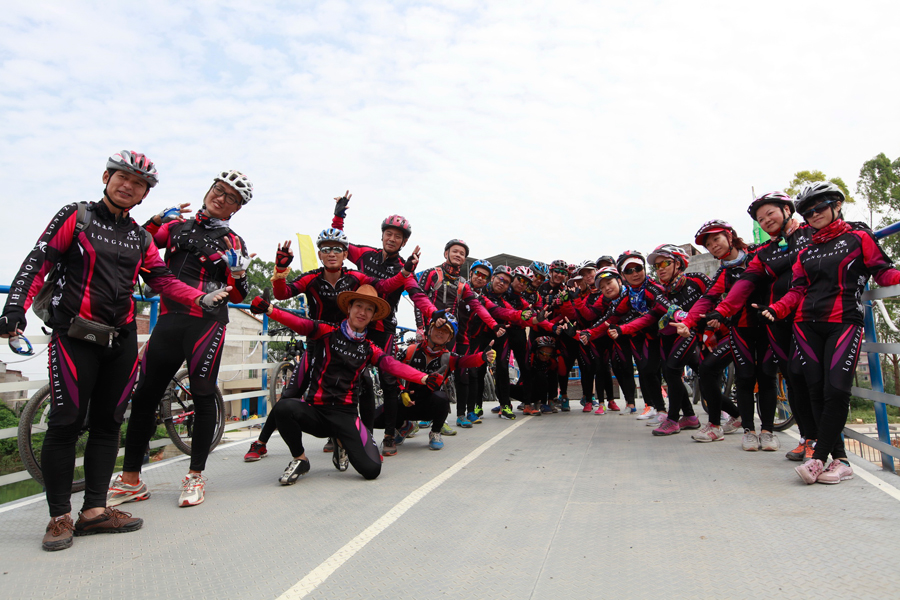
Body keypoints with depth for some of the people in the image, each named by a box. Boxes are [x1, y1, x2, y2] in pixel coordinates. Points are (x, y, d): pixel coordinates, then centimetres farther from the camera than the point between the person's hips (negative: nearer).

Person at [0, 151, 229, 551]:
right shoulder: (76, 217, 2)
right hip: (75, 336, -5)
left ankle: (94, 510, 14)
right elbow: (38, 262, -4)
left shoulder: (140, 237, 15)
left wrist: (202, 299, -8)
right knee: (66, 424, -4)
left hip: (121, 339, 5)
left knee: (108, 423, 6)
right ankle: (60, 517, 7)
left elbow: (162, 280, 8)